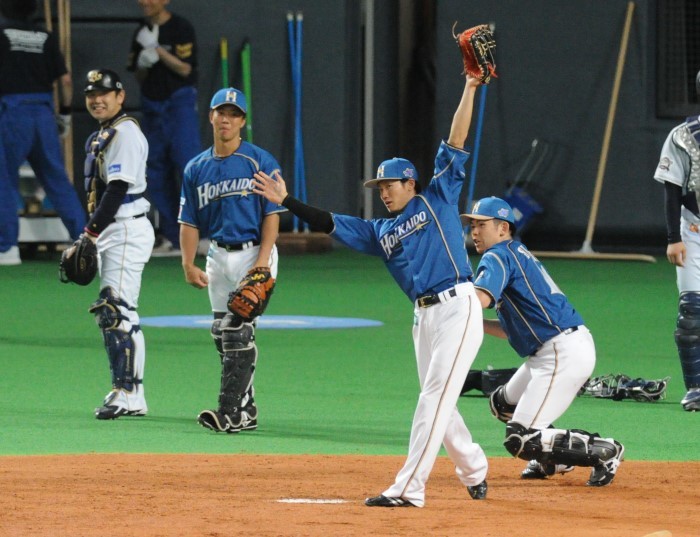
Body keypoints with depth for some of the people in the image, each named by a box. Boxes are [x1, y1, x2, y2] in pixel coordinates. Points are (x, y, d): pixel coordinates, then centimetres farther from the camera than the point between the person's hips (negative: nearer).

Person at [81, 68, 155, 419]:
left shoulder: (125, 132, -12)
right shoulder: (100, 136, 19)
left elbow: (117, 189, -19)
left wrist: (90, 233, -20)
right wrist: (92, 235, 14)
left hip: (127, 229, -10)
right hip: (110, 232, 11)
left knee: (119, 310, -13)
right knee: (109, 313, 11)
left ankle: (130, 394, -14)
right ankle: (124, 391, 14)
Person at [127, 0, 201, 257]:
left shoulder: (181, 28, -6)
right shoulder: (142, 33, 11)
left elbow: (185, 69, -12)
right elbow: (139, 79, 12)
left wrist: (157, 50, -18)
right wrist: (143, 64, -9)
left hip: (179, 102, -6)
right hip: (152, 105, 6)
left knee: (188, 163, -19)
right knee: (157, 173, 4)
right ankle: (172, 240, 9)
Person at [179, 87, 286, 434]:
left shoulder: (260, 162, -4)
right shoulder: (197, 168, 11)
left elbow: (272, 214, -8)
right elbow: (189, 222, 10)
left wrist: (262, 260, -18)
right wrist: (188, 265, -3)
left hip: (253, 253, -6)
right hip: (218, 257, 6)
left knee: (239, 332, -14)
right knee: (222, 334, 7)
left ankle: (231, 413, -17)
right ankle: (245, 410, 16)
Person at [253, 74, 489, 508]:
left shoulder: (436, 200, 6)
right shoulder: (380, 232, 19)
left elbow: (456, 143, 2)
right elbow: (329, 223, 15)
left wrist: (470, 89, -2)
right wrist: (286, 201, 8)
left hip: (458, 306, -7)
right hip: (424, 315, 7)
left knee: (434, 400, -11)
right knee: (438, 404, 12)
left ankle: (408, 489, -17)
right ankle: (474, 471, 30)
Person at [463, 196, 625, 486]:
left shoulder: (498, 256, -6)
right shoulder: (518, 256, 24)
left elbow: (480, 298, -27)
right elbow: (512, 330, 24)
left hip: (563, 352, -11)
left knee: (520, 440, -13)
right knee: (502, 403, 28)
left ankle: (603, 451, -8)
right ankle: (552, 458, 24)